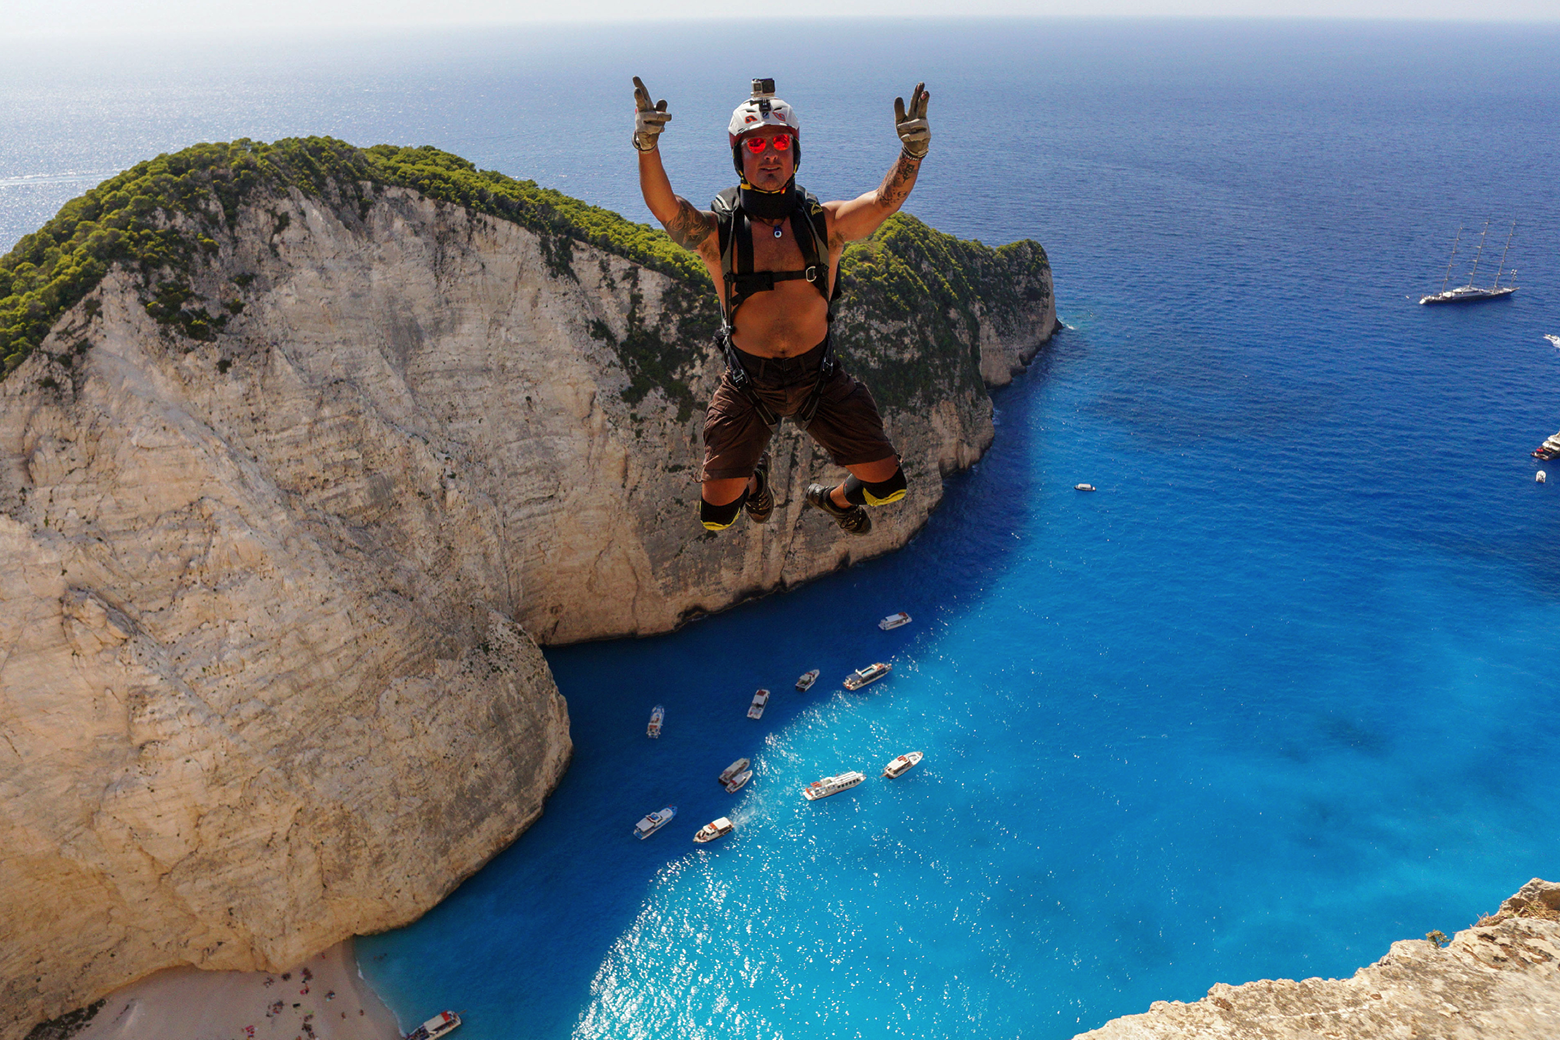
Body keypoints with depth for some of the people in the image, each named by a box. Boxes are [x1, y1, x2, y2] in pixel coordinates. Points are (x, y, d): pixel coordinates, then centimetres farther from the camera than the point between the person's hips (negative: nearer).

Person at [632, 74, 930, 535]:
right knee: (717, 516, 4)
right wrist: (647, 147, -44)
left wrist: (912, 151, -39)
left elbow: (882, 202, -20)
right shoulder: (717, 231, -8)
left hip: (819, 379, 1)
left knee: (887, 486, 4)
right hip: (748, 387, -1)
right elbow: (666, 208, -26)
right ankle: (754, 478, 41)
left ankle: (834, 499, 40)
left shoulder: (825, 223, -4)